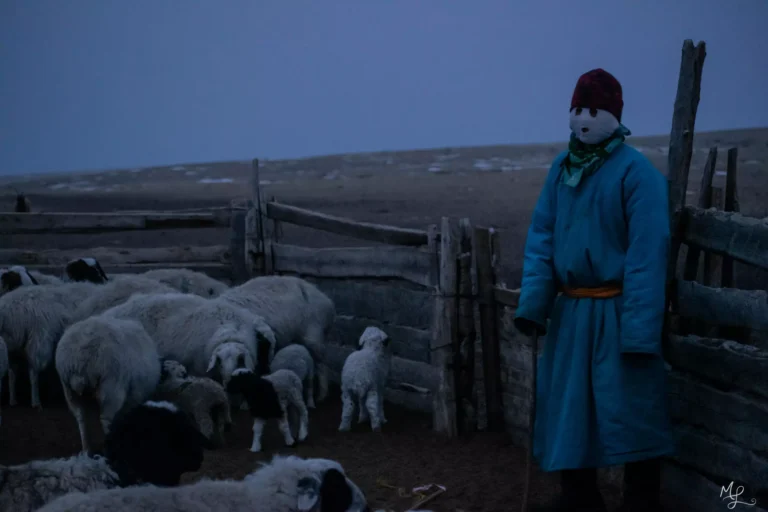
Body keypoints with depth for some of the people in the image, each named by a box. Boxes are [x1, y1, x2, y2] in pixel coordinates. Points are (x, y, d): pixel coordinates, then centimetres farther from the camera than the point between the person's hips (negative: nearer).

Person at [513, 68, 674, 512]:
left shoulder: (636, 172, -14)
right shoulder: (561, 170, 6)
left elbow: (647, 254, -17)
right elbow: (541, 239, 7)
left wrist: (639, 327, -21)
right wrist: (533, 302, -4)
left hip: (616, 311, -7)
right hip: (570, 310, 7)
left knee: (630, 410, -2)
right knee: (567, 406, 15)